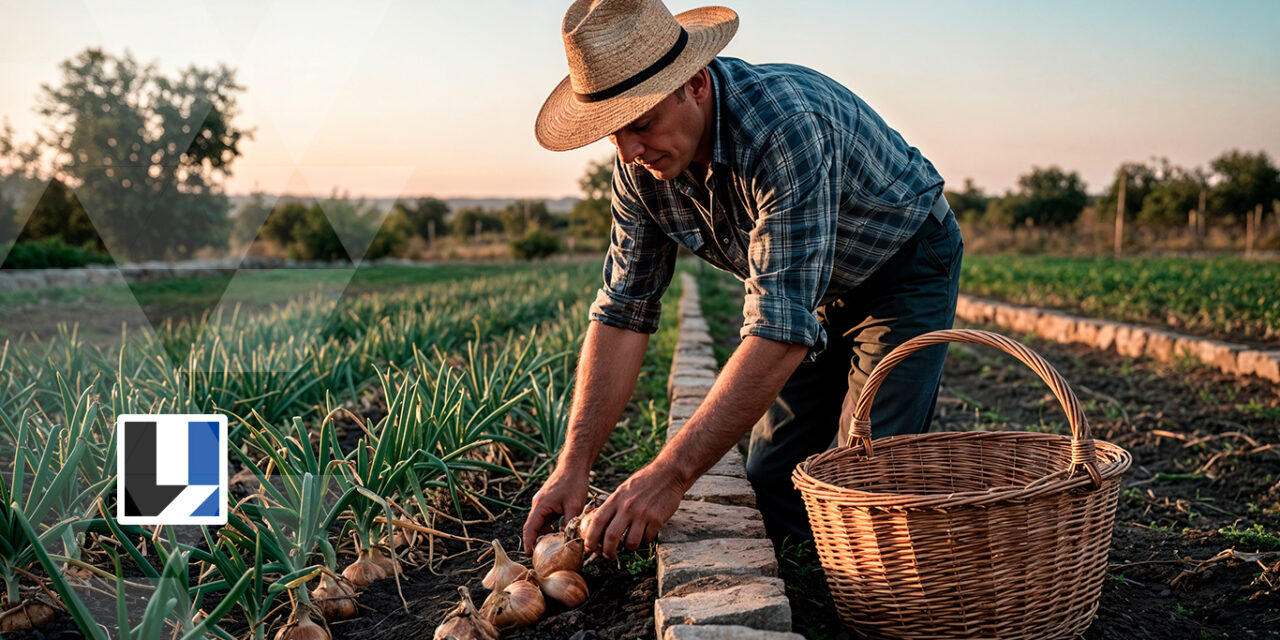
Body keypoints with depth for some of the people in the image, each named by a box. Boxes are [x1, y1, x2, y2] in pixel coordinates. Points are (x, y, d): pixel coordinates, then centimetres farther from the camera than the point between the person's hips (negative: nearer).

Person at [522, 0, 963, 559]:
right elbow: (623, 312, -13)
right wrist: (573, 465, -22)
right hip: (812, 287, 6)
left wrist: (671, 473, -48)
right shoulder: (641, 161, -17)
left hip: (906, 268, -6)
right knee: (771, 486, 2)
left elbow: (781, 328, -45)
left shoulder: (787, 126, -40)